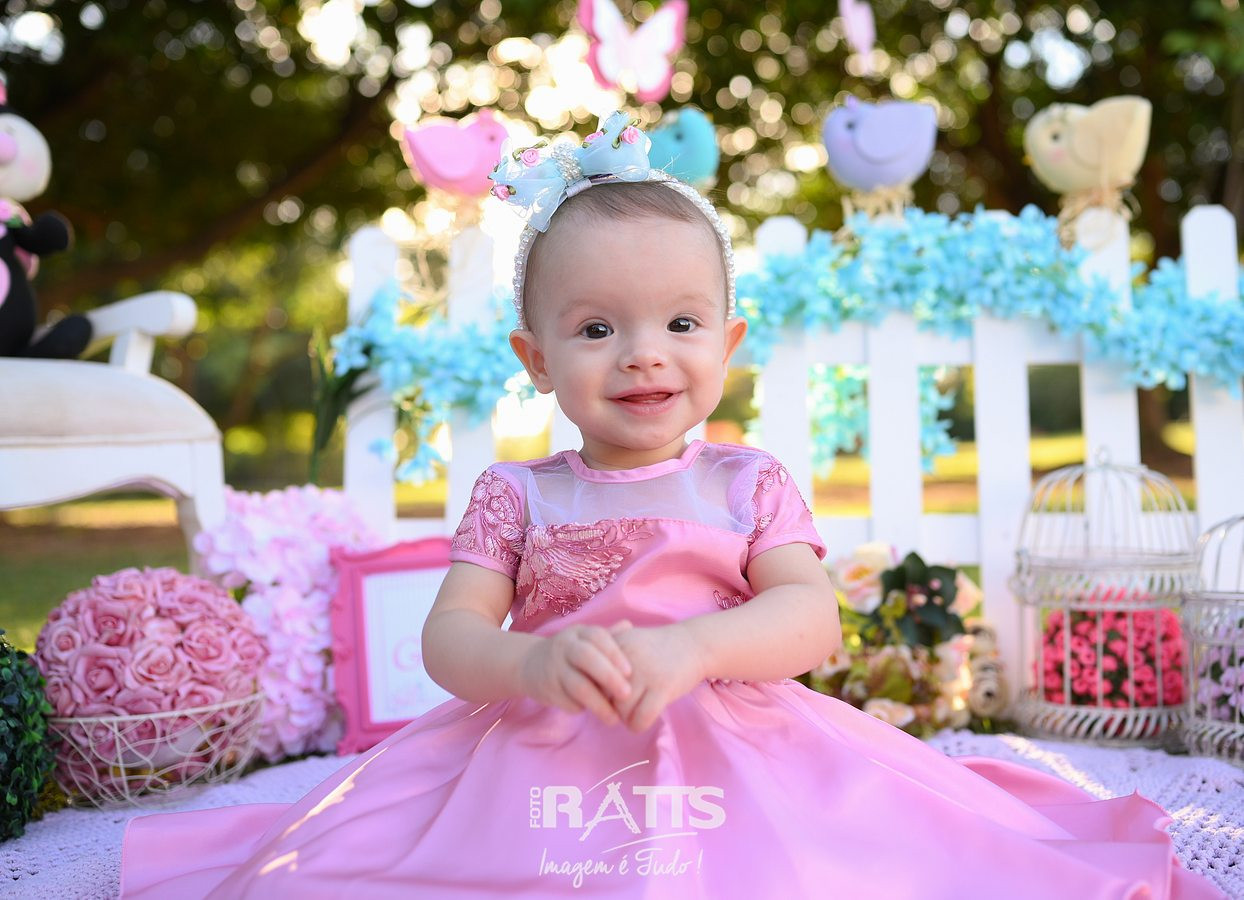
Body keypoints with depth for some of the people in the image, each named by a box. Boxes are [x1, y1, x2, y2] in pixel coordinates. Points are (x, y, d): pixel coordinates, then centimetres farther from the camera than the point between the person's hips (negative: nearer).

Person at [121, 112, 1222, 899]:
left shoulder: (749, 485, 5)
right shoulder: (516, 495, 6)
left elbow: (810, 616, -8)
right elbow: (449, 637, -2)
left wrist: (690, 647, -26)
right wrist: (535, 660, -25)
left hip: (735, 758, 0)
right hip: (538, 766, 1)